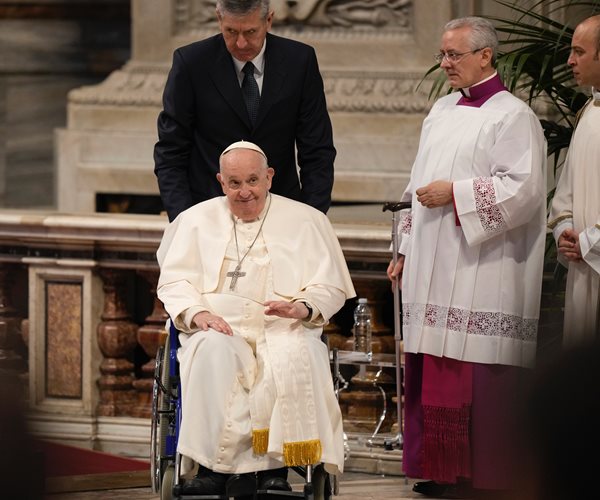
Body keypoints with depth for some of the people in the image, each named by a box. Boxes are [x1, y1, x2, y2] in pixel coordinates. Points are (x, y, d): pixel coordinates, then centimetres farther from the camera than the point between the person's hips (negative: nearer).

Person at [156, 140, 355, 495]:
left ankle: (275, 468, -34)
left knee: (293, 356, -37)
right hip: (219, 325, 1)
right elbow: (173, 280, 11)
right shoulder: (197, 220, 19)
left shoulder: (305, 220, 15)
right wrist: (197, 313, -11)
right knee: (213, 351, -36)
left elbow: (331, 287, 10)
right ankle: (214, 466, -36)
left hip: (283, 329, -1)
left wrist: (303, 308, -13)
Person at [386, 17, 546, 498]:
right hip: (434, 271, 8)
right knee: (433, 375, 6)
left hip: (482, 274, -8)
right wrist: (406, 251, 19)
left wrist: (455, 193, -16)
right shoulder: (442, 111, 17)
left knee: (479, 379, -8)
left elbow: (523, 189, -16)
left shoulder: (513, 116, -6)